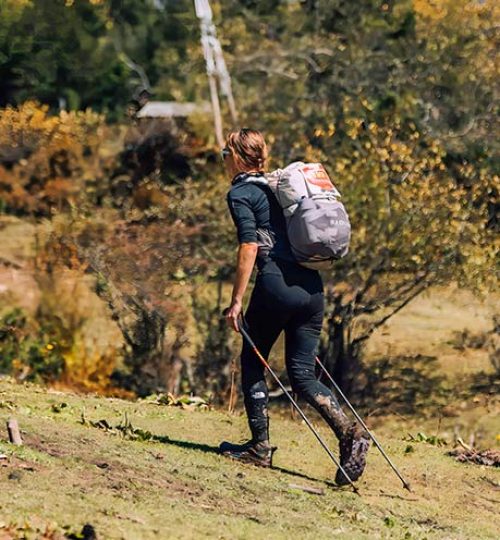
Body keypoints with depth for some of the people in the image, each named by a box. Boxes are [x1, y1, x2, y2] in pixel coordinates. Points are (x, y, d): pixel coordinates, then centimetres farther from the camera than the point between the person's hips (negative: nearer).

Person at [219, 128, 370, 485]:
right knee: (302, 374, 6)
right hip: (312, 286, 7)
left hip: (276, 284, -7)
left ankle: (260, 447, 10)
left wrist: (236, 301, -11)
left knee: (252, 362, 12)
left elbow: (249, 247, -11)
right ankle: (350, 432, -14)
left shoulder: (240, 193, 0)